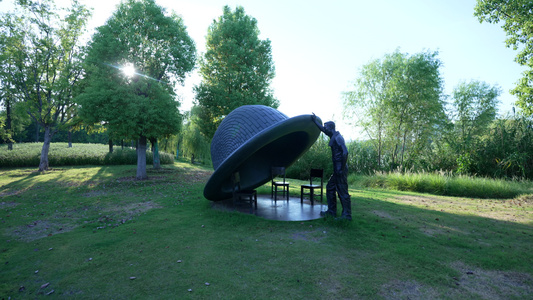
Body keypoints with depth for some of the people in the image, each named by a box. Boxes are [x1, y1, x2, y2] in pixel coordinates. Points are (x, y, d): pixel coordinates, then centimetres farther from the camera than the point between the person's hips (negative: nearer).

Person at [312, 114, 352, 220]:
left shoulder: (338, 138, -14)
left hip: (340, 169, -10)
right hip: (337, 170, 10)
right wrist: (315, 121, 36)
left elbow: (345, 152, -23)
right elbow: (323, 129, 31)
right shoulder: (334, 137, 15)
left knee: (343, 192, -4)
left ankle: (347, 215, 5)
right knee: (330, 188, 15)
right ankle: (331, 211, 23)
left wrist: (341, 169, -22)